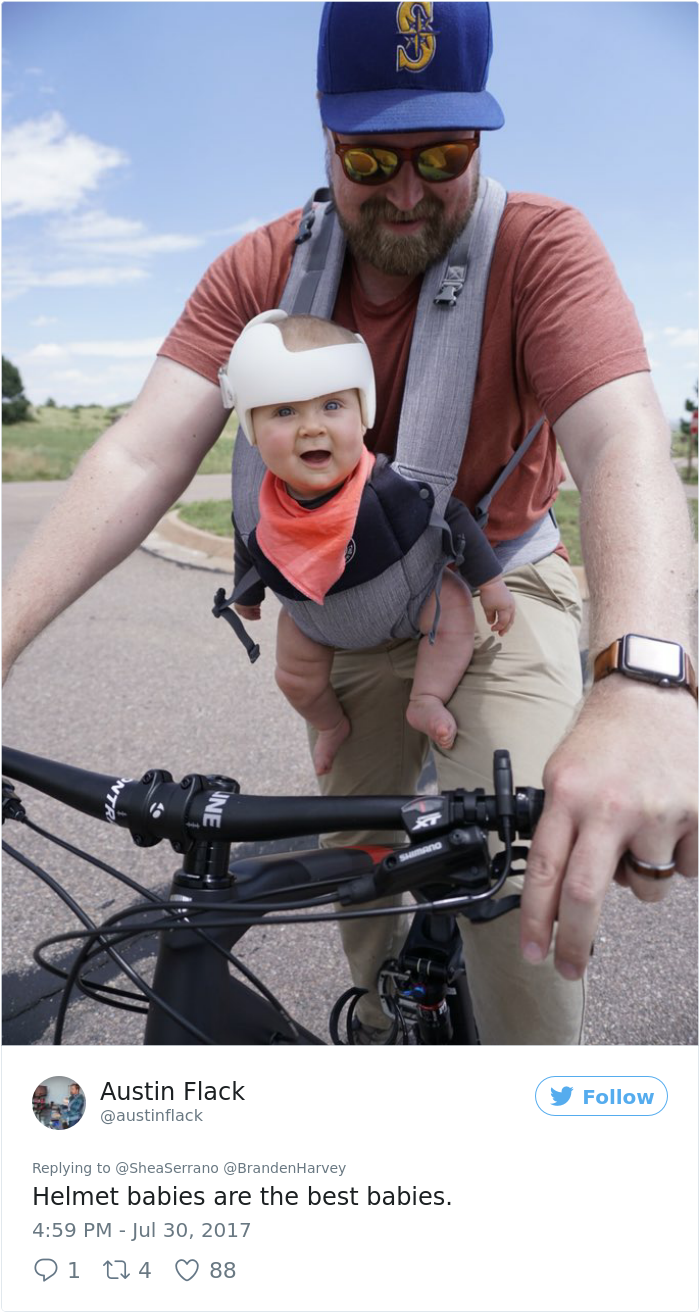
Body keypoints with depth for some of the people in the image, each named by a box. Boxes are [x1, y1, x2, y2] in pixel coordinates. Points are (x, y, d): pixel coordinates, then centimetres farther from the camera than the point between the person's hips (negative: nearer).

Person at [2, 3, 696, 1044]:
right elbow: (143, 454, -22)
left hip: (498, 591, -2)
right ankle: (385, 1035, 44)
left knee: (524, 881, -20)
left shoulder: (540, 245, -19)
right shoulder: (261, 271, -11)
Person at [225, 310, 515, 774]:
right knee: (294, 676, 4)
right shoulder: (258, 514, -30)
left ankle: (426, 700, -4)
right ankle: (332, 724, 35)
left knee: (454, 607, -19)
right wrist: (247, 596, 14)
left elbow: (450, 517, -24)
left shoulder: (387, 485, -39)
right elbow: (249, 554, -5)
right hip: (313, 614, 2)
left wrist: (489, 582, -16)